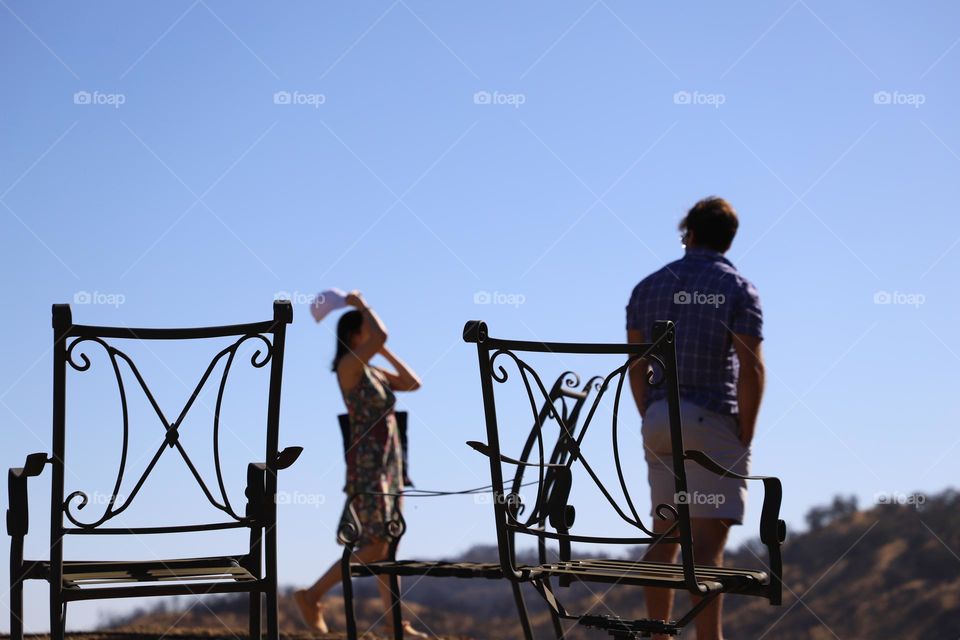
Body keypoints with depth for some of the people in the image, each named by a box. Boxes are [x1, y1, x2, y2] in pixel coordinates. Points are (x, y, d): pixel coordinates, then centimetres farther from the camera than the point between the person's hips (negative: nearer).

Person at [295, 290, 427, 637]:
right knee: (374, 548, -12)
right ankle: (312, 595, -4)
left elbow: (413, 383, 15)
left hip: (387, 465, 9)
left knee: (388, 546, 7)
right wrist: (360, 305, -10)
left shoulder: (372, 372, 15)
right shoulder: (348, 364, -12)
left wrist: (384, 352, 14)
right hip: (367, 466, -9)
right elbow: (382, 335, -26)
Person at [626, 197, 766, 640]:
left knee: (664, 536, 12)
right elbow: (751, 368, -12)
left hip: (658, 420, 5)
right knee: (708, 538, -9)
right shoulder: (737, 289, -3)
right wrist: (745, 435, -6)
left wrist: (651, 422, 14)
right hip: (713, 420, -5)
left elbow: (636, 366, 10)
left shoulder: (648, 287, 11)